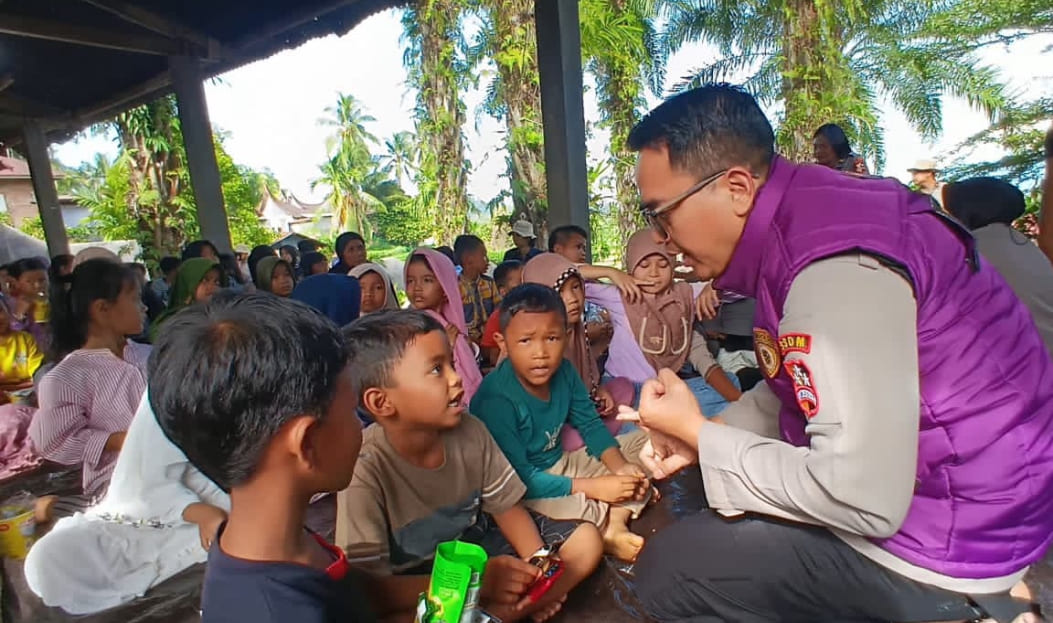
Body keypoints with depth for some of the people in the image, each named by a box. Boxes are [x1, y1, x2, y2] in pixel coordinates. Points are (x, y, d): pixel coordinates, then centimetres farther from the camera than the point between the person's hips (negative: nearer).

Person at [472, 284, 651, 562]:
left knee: (645, 441, 5)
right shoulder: (496, 400, -30)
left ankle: (615, 524, -14)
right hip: (518, 490, -8)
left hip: (559, 463, 8)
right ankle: (605, 539, -3)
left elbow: (591, 426, 2)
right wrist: (593, 487, -26)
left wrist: (619, 466, -16)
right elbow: (517, 477, -28)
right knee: (579, 509, -39)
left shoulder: (563, 372, -10)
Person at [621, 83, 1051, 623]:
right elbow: (794, 391, 9)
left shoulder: (836, 267, -29)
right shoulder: (799, 223, 1)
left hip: (947, 551, -9)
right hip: (904, 486, 9)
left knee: (666, 568, -10)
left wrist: (699, 434, -19)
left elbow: (860, 501, -30)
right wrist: (700, 436, -2)